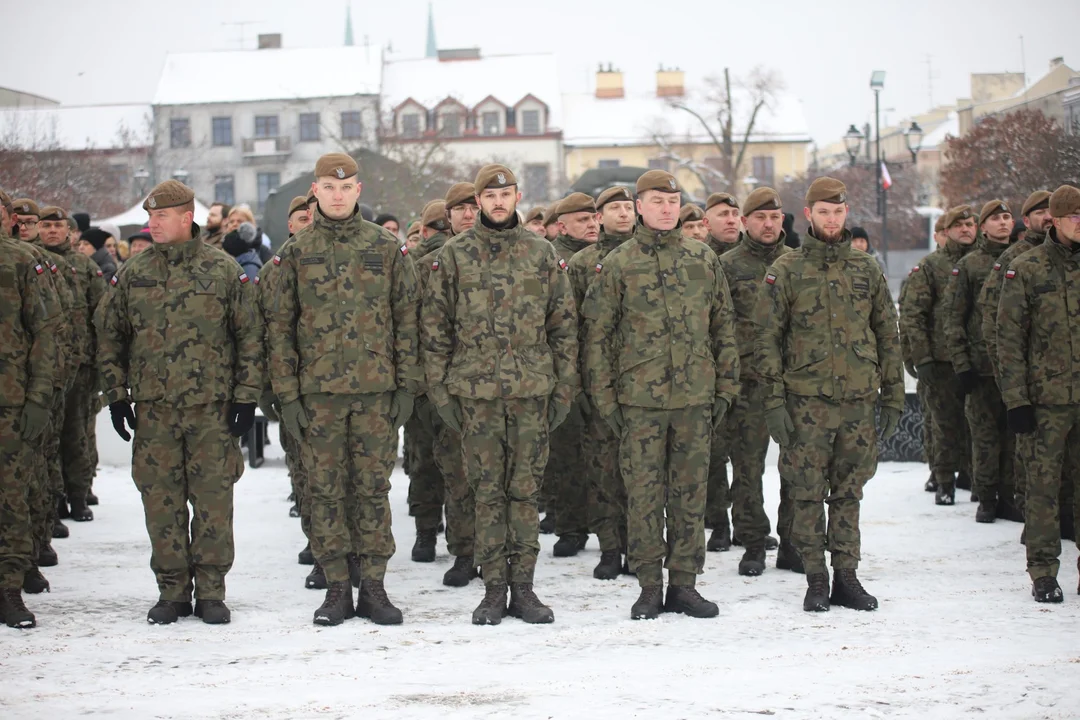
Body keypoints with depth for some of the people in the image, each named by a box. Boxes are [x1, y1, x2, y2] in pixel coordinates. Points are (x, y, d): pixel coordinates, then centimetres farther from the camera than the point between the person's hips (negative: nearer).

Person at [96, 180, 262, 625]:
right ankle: (172, 591, 14)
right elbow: (110, 336, 14)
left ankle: (211, 591, 10)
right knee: (161, 501, 3)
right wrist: (116, 395, 7)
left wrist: (246, 397, -1)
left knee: (213, 499, 0)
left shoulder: (223, 271, 2)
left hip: (212, 405, -2)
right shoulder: (132, 275, 8)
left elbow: (249, 336, 4)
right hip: (153, 407, 2)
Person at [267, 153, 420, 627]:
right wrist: (287, 393, -2)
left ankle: (373, 586, 11)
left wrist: (406, 384, -1)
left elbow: (406, 318, 5)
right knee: (325, 489, 4)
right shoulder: (296, 253, 5)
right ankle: (336, 588, 12)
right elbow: (279, 325, 5)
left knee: (373, 488, 4)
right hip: (318, 391, 0)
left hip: (376, 390, 0)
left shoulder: (386, 248, 5)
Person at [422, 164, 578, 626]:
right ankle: (493, 590, 10)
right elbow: (434, 327, 4)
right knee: (488, 491, 4)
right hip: (476, 392, -1)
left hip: (532, 391, 1)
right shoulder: (454, 255, 4)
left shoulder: (542, 254, 7)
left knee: (525, 489, 5)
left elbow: (564, 324, 8)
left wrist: (565, 386, 3)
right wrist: (439, 388, -1)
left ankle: (523, 587, 12)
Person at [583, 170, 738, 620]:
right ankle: (649, 587, 9)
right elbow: (597, 334, 2)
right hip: (639, 399, -2)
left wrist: (725, 388, 8)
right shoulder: (618, 265, 2)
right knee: (643, 493, 1)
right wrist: (605, 397, -3)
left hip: (695, 397, 2)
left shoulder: (704, 260, 9)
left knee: (690, 491, 6)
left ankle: (683, 583, 14)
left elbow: (724, 327, 13)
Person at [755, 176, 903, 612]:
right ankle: (816, 580, 8)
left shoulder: (866, 271, 10)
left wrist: (893, 396, 9)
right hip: (806, 400, -2)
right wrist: (773, 400, -8)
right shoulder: (785, 272, 1)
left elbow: (888, 336, 14)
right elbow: (767, 340, -1)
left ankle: (846, 577, 15)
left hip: (858, 399, 3)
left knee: (849, 492, 8)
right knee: (808, 493, 0)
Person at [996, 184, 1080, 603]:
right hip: (1045, 399, -3)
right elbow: (1009, 339, -1)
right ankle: (1043, 573, 9)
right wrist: (1016, 399, -8)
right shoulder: (1025, 270, 0)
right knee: (1043, 486, 0)